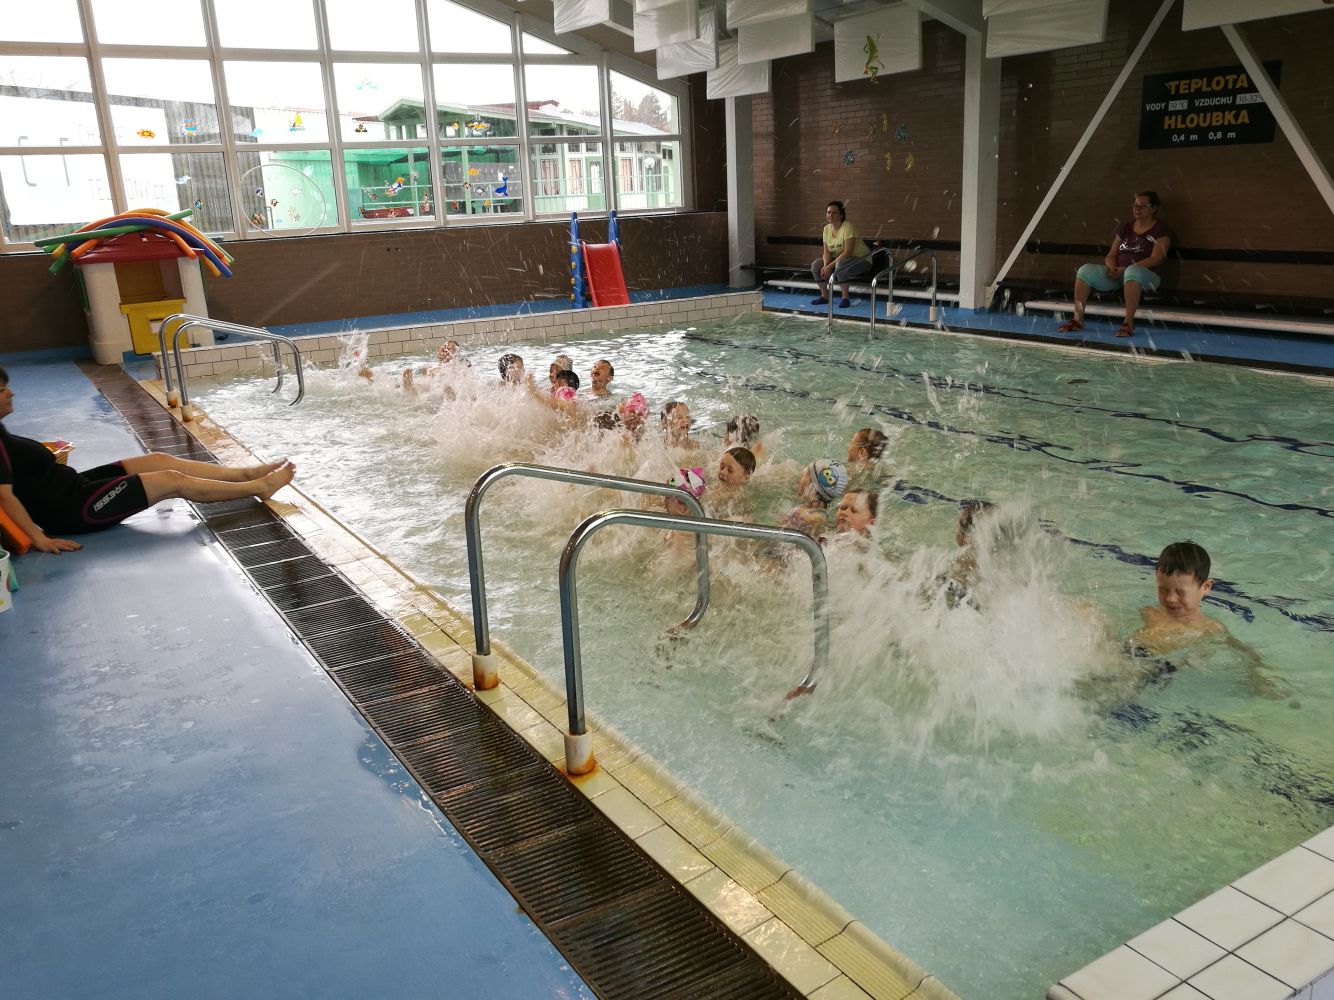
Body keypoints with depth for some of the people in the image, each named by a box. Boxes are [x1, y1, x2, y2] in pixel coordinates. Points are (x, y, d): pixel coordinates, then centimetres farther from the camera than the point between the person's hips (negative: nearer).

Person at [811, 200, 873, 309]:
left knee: (840, 265, -37)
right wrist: (826, 266, -21)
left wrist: (830, 266, -30)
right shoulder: (827, 228, -2)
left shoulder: (847, 227, -23)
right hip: (838, 258, 8)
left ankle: (845, 298, -22)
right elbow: (827, 252, -1)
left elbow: (847, 252, -29)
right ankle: (824, 296, 7)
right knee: (816, 265, -7)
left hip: (861, 260, -7)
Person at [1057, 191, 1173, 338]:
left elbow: (1156, 259, -12)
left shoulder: (1161, 230, 0)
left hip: (1146, 275, -5)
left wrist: (1125, 269, -21)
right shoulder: (1126, 228, 16)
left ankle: (1129, 323, -43)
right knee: (1085, 270, -16)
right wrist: (1112, 268, -12)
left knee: (1132, 272, -42)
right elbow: (1111, 255, 13)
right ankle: (1078, 319, -21)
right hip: (1117, 274, 5)